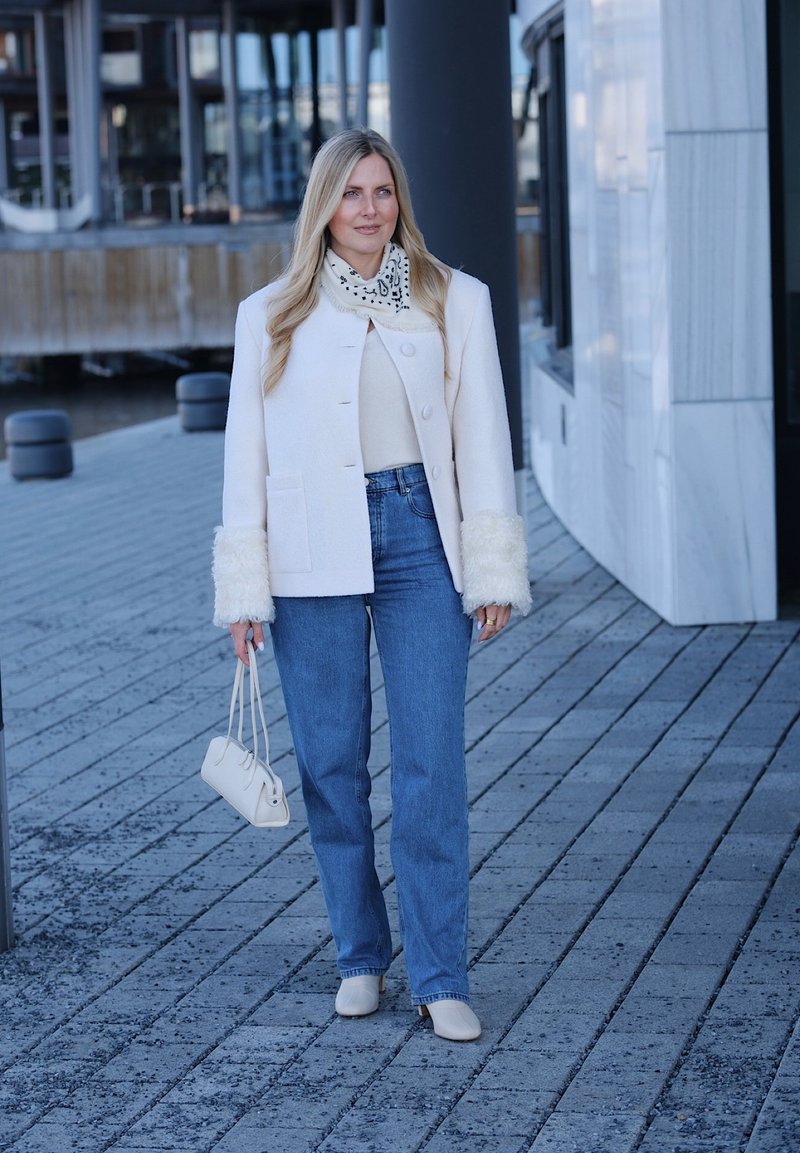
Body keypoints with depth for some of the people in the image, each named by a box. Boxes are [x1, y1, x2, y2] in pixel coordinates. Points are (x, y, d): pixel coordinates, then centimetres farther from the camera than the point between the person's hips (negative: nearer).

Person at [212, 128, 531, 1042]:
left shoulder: (453, 301, 7)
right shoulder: (272, 316, 7)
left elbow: (482, 435, 6)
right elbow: (245, 452, 7)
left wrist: (493, 571, 0)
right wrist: (242, 588, 2)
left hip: (419, 535, -1)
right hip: (313, 555, 1)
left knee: (431, 765, -4)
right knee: (332, 763, 6)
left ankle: (440, 978, 2)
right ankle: (360, 958, 20)